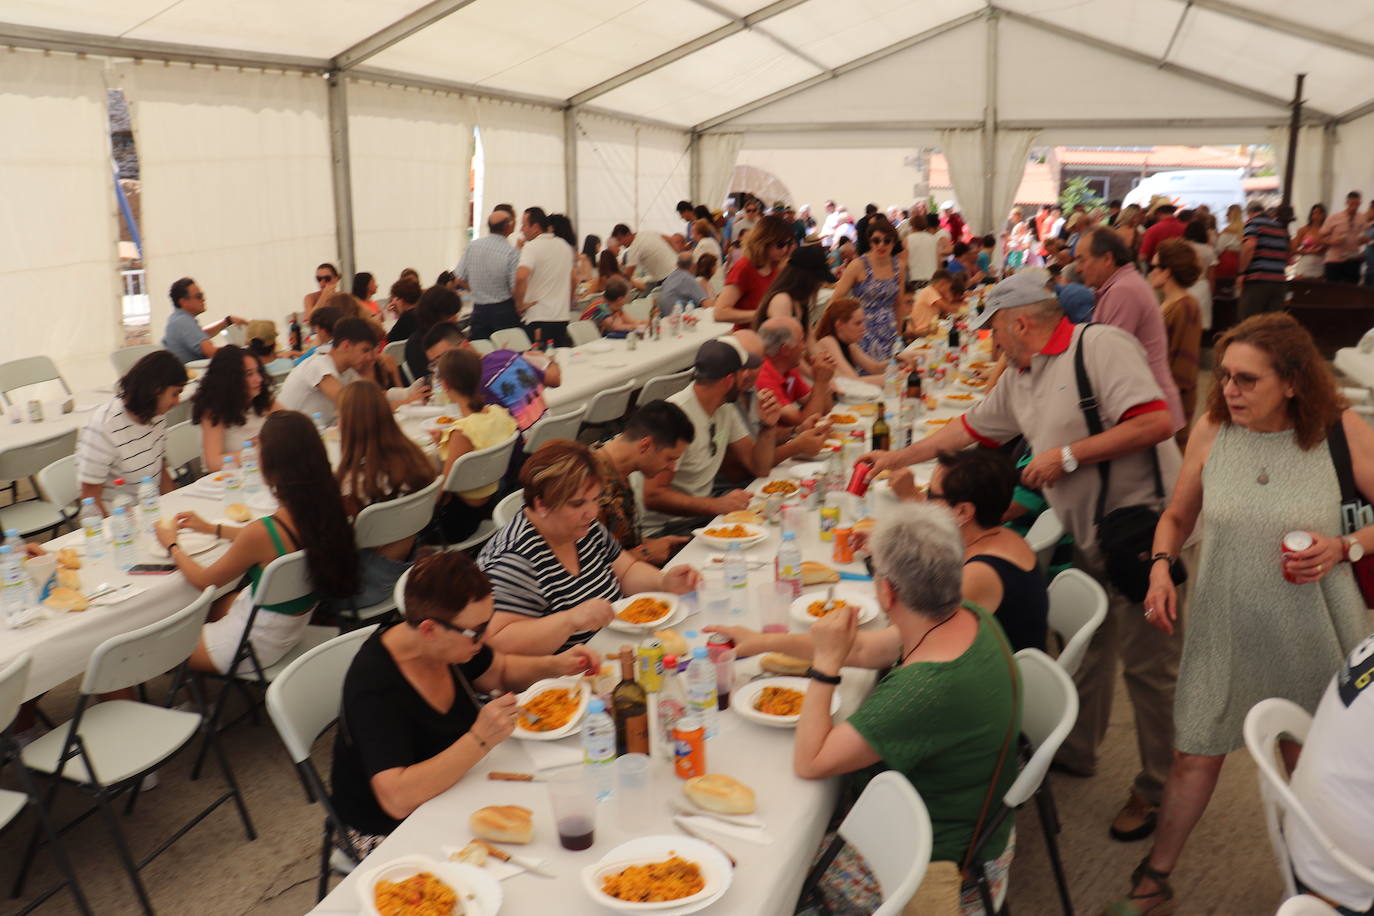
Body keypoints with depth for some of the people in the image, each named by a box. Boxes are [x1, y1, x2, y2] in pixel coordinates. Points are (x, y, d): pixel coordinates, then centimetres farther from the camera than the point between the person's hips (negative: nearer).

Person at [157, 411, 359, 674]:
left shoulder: (261, 532, -33)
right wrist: (212, 528, 18)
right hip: (298, 621, 7)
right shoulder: (323, 508, -14)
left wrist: (171, 546, 6)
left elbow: (203, 580, -13)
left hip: (259, 642, -7)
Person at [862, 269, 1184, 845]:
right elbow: (968, 429, 24)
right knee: (1085, 648, 18)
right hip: (1087, 536, 8)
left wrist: (1068, 455, -20)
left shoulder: (1099, 346, -15)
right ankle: (1075, 751, 36)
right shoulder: (1018, 379, 13)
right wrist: (896, 458, 28)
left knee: (1146, 661, 2)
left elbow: (1157, 422, -23)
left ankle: (1156, 788, 17)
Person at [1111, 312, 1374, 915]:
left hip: (1310, 633, -1)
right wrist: (1161, 566, -8)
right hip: (1224, 629, 1)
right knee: (1195, 756, 8)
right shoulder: (1212, 430, -5)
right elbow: (1178, 515, 8)